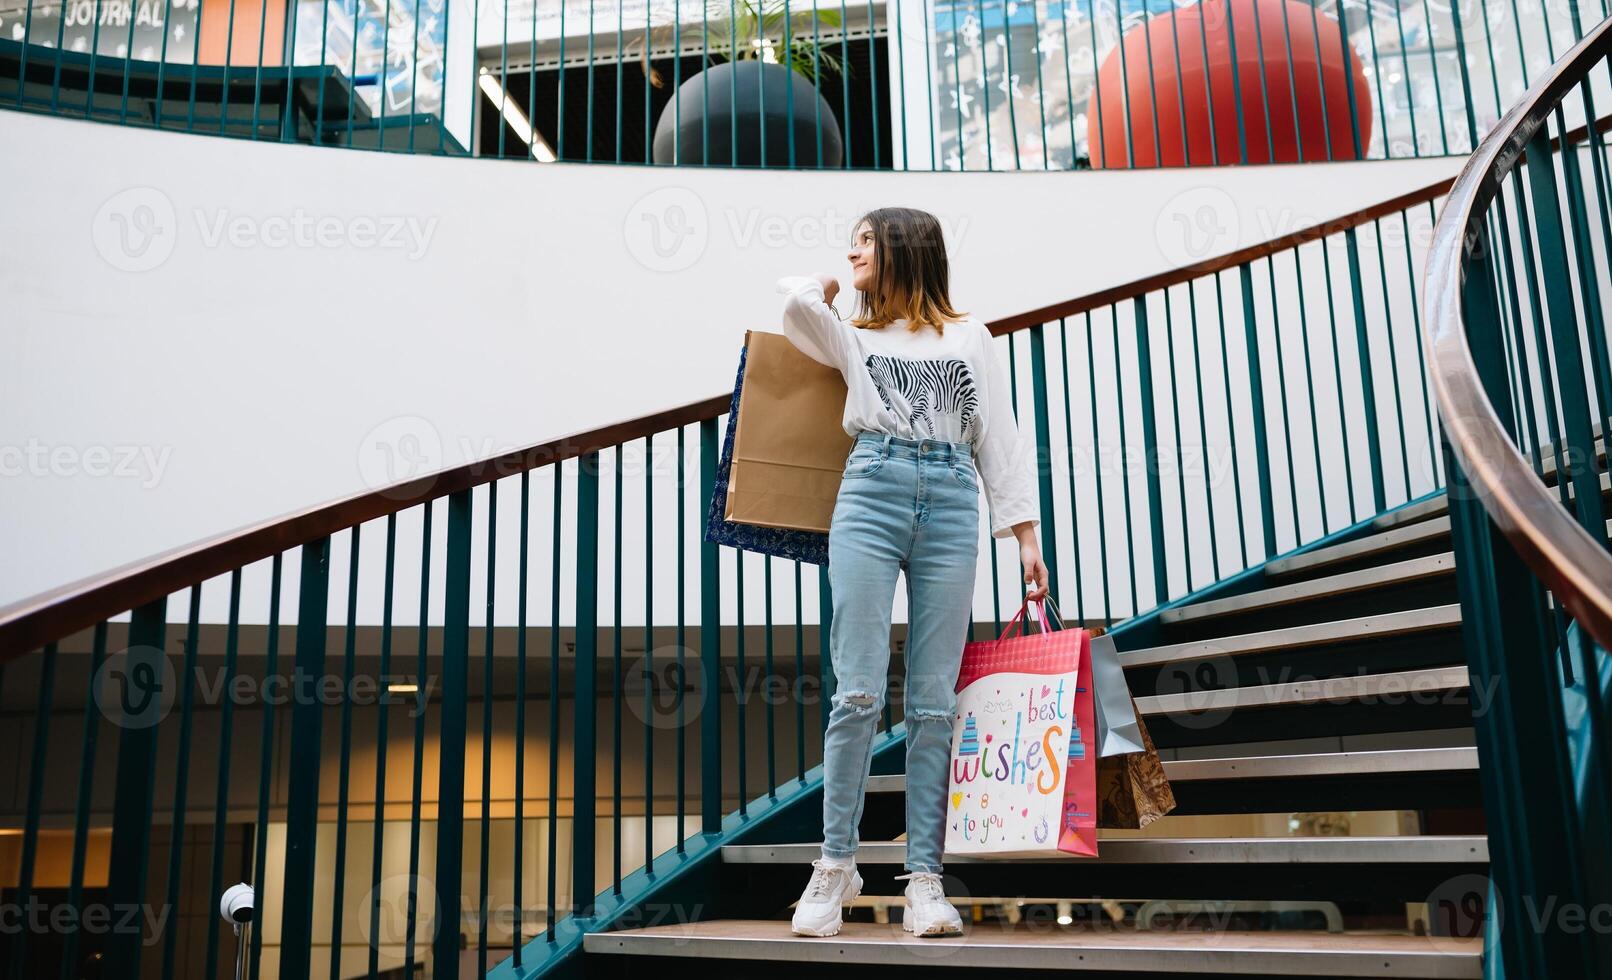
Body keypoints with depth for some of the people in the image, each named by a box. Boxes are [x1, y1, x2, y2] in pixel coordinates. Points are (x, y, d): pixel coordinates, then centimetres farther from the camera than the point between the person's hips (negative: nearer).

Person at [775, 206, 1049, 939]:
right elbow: (797, 300, 1)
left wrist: (1026, 537, 7)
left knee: (933, 704, -3)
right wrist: (831, 289, 24)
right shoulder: (852, 337, 22)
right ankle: (837, 865, 2)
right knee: (859, 692, -9)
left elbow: (1000, 440, 14)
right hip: (870, 498, 0)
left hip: (953, 508, 0)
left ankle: (924, 881, -1)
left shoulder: (969, 338, 20)